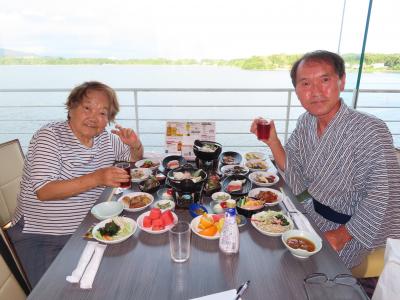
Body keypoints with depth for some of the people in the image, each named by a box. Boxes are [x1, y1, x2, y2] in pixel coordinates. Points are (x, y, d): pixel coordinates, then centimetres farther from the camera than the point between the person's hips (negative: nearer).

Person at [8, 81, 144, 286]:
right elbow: (43, 191, -23)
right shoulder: (50, 136, -14)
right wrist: (96, 178, -36)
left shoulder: (107, 139, 2)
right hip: (39, 237, -4)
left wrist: (136, 145, -9)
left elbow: (135, 161, 16)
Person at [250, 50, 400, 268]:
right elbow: (297, 180, -3)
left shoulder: (371, 133, -27)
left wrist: (341, 235, -18)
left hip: (350, 229, -5)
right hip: (313, 212, 6)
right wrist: (272, 142, -16)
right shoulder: (306, 122, -5)